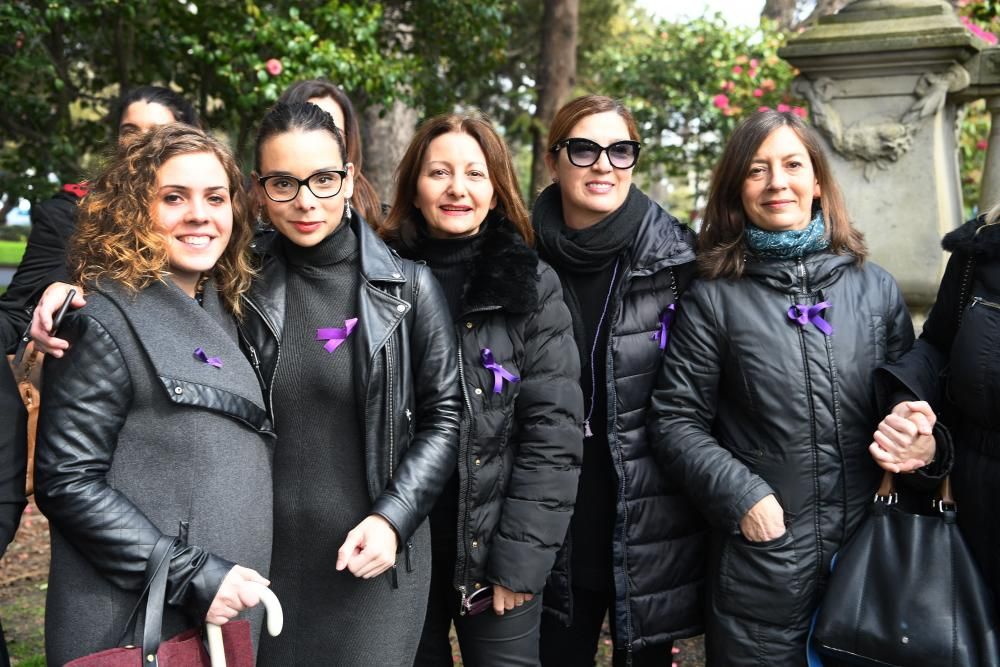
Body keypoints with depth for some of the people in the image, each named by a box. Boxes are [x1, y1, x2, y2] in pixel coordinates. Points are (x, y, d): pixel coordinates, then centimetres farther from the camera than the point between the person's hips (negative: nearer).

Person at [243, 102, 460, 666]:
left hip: (376, 559, -2)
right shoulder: (245, 286, 2)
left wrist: (392, 519, -12)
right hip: (266, 556, 2)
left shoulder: (408, 287, -4)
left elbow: (445, 415, -1)